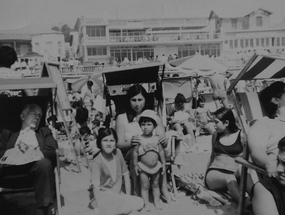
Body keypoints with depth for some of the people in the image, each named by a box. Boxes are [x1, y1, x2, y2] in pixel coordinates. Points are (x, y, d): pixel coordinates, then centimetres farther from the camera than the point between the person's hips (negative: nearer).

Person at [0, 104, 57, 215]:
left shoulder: (44, 132, 31)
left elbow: (53, 151, 12)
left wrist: (40, 153, -9)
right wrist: (16, 150, -7)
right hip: (12, 163, 0)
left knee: (44, 163, -37)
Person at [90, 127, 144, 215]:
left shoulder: (118, 153, -4)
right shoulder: (96, 162, -19)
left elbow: (125, 174, 4)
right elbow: (96, 186, -25)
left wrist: (128, 196, 1)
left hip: (118, 193, 6)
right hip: (104, 196, -6)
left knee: (139, 203, -11)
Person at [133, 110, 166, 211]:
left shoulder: (156, 139, -4)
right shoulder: (139, 139, -11)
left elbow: (161, 151, 4)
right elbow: (135, 152, -7)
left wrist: (163, 163, 4)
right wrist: (135, 165, -7)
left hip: (156, 167, 3)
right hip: (143, 167, -2)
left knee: (155, 185, 15)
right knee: (145, 186, 5)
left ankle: (157, 202, 28)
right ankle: (146, 204, 17)